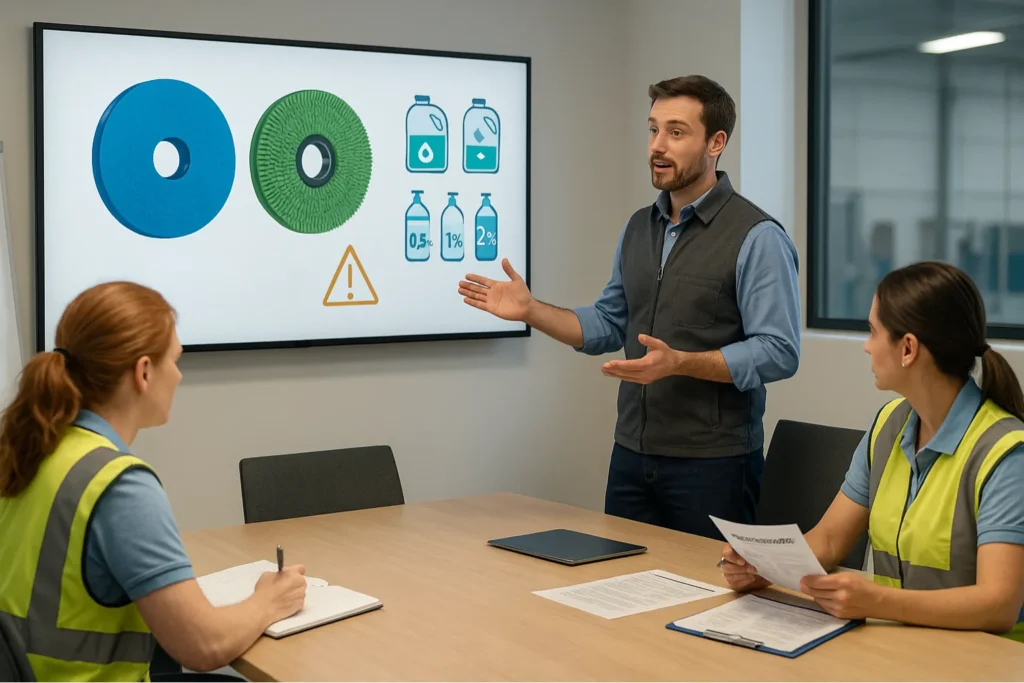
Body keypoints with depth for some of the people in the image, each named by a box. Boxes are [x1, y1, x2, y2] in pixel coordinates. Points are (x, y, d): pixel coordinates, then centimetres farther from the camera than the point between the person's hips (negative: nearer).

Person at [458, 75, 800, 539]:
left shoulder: (757, 237, -12)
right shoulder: (639, 228, 11)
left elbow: (778, 352, -17)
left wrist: (678, 362, -27)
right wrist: (531, 310, 4)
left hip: (713, 464, -6)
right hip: (632, 455, 7)